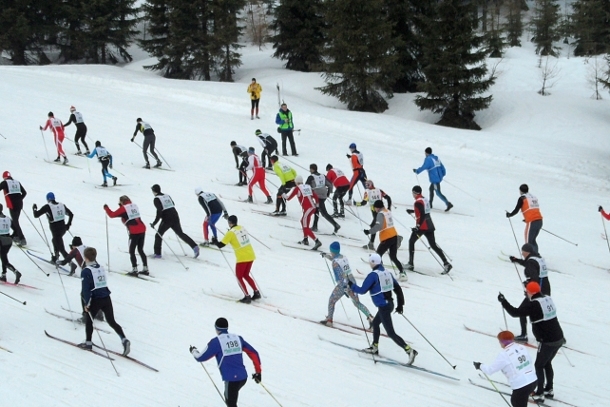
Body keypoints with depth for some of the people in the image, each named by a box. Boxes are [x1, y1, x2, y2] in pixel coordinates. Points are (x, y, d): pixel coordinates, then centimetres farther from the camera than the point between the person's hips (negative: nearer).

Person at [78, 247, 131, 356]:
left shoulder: (86, 271, -11)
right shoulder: (101, 268, 10)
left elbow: (85, 289, -16)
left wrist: (86, 303, -10)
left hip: (96, 300, -6)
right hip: (107, 298, 6)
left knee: (88, 320, 16)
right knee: (112, 321, 8)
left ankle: (88, 343, 23)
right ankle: (124, 339, -9)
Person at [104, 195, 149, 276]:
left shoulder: (123, 209, -4)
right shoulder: (135, 206, 15)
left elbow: (112, 214, 0)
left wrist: (106, 208, 14)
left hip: (134, 232, -6)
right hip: (142, 230, 6)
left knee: (132, 251, 4)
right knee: (140, 250, 16)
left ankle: (134, 270, -1)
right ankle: (145, 269, 17)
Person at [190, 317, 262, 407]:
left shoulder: (216, 342, -7)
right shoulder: (238, 338, 9)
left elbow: (201, 358, 0)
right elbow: (253, 353, 10)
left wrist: (193, 351, 22)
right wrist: (258, 371, 16)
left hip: (231, 379, -6)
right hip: (243, 377, 7)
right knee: (229, 397, 29)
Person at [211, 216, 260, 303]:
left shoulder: (230, 233, -11)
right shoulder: (242, 228, 6)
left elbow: (220, 245, -7)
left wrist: (215, 242, 12)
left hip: (242, 258, -6)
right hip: (251, 256, 6)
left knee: (239, 277, 10)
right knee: (246, 275, 23)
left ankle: (247, 297, 3)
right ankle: (256, 293, 17)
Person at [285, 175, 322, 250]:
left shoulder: (297, 188, -2)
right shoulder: (308, 187, 14)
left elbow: (289, 198, 5)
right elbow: (316, 197, 13)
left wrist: (284, 195, 26)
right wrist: (316, 204, 31)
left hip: (307, 209, -8)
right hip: (313, 207, 8)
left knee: (306, 227, -6)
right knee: (303, 221, 29)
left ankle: (317, 241, -20)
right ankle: (305, 240, 34)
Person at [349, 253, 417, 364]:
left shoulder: (373, 275, -15)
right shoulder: (387, 273, 7)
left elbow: (362, 290, -13)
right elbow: (398, 289, 9)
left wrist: (351, 285, 4)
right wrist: (400, 304, 16)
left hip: (383, 307, -9)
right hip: (390, 304, 9)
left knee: (391, 333, -7)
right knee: (375, 323, 28)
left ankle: (410, 351, -17)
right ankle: (374, 348, 38)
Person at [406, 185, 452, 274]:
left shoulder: (418, 202, -15)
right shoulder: (425, 199, 12)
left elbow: (422, 215, -23)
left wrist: (418, 226, -24)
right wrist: (412, 211, 40)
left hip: (422, 227, -8)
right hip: (430, 226, 8)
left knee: (411, 242, 10)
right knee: (433, 245, 7)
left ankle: (410, 264, 10)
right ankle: (446, 263, -4)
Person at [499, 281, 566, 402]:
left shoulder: (533, 304, -17)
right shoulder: (547, 298, 6)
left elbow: (516, 313, -18)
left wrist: (503, 301, -9)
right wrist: (529, 298, 30)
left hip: (547, 342, -8)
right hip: (559, 338, 8)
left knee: (539, 366, 8)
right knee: (547, 363, 24)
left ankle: (539, 394, 12)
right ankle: (549, 390, 33)